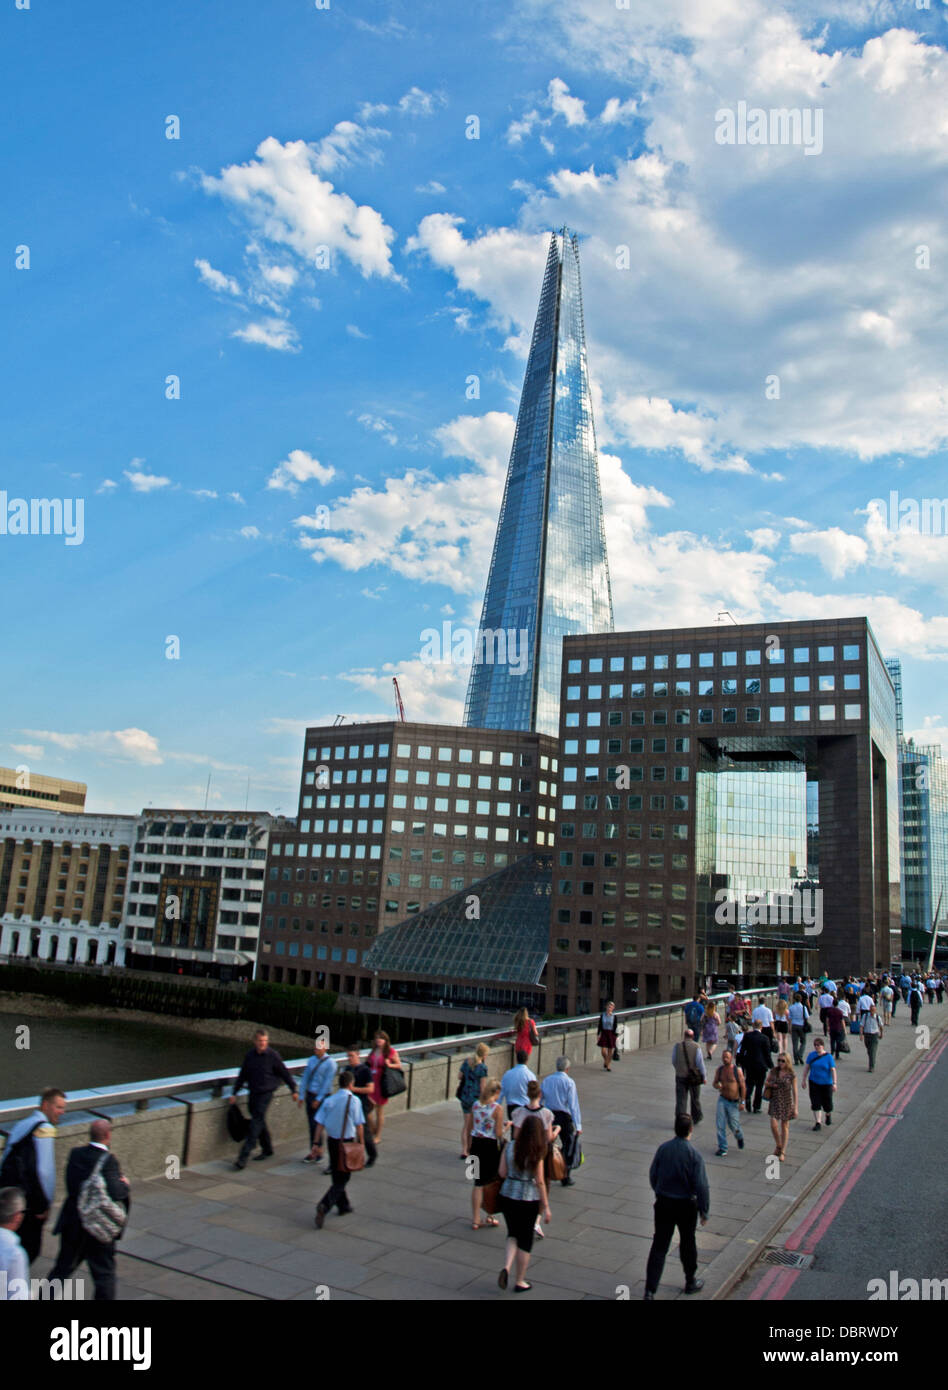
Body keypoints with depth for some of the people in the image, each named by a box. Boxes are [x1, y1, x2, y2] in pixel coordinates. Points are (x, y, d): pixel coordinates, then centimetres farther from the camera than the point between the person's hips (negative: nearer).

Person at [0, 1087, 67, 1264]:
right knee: (30, 1248, 2)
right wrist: (43, 1205, -11)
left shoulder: (21, 1125, 13)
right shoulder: (45, 1129, -14)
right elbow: (43, 1170, -18)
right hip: (27, 1202, -9)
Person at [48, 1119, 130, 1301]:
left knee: (62, 1268, 21)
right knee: (104, 1273, 10)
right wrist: (124, 1184, -6)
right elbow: (114, 1192, -28)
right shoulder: (108, 1160, -20)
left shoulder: (75, 1153, -2)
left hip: (71, 1224, 5)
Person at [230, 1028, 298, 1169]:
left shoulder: (273, 1056, -10)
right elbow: (242, 1075, 10)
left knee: (256, 1122, -11)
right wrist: (234, 1093, 10)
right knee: (259, 1122, 13)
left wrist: (294, 1090, 4)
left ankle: (244, 1156, -13)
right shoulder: (250, 1055, 2)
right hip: (253, 1093, 5)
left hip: (266, 1093, -5)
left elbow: (285, 1074, -1)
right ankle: (267, 1150, 30)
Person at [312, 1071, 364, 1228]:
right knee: (342, 1179, 2)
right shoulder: (354, 1101, -13)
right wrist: (361, 1143, -1)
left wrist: (318, 1144, 4)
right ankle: (324, 1206, -15)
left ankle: (344, 1206, 34)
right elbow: (359, 1125, -11)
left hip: (332, 1142, 5)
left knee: (337, 1176, 20)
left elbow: (320, 1124, -2)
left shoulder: (329, 1101, -2)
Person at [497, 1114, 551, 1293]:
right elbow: (540, 1181, -12)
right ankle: (519, 1281, 24)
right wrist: (545, 1206, -4)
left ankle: (507, 1266, 1)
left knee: (513, 1233, 23)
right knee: (525, 1240, 14)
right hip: (528, 1199, -3)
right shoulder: (536, 1153, -16)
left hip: (507, 1196, 3)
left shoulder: (510, 1146, -5)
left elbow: (502, 1172, -1)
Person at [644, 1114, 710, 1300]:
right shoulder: (694, 1154, -19)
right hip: (686, 1205, -2)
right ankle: (691, 1282, 38)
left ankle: (650, 1289, 3)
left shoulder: (662, 1149, -7)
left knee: (659, 1246, 7)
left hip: (663, 1203, 2)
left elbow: (653, 1175, 4)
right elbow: (701, 1186, -17)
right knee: (687, 1244, 19)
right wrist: (704, 1211, -6)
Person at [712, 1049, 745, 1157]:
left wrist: (742, 1102, -10)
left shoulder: (737, 1070, -11)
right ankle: (722, 1148, 4)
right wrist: (717, 1086, -13)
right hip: (722, 1100, 3)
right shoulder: (719, 1069, 1)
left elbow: (742, 1086, -8)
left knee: (734, 1125, 6)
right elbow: (714, 1082, 11)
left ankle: (740, 1137, 41)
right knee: (720, 1125, -6)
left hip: (734, 1102, -3)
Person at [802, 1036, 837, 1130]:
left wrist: (834, 1083, -15)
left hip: (826, 1083, -2)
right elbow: (807, 1068, 4)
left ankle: (828, 1115, 40)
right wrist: (804, 1080, 4)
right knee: (815, 1103, -2)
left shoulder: (828, 1057, -9)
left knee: (827, 1102, 6)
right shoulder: (811, 1055, -2)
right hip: (814, 1083, 2)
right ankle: (817, 1122, 10)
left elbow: (833, 1070, -9)